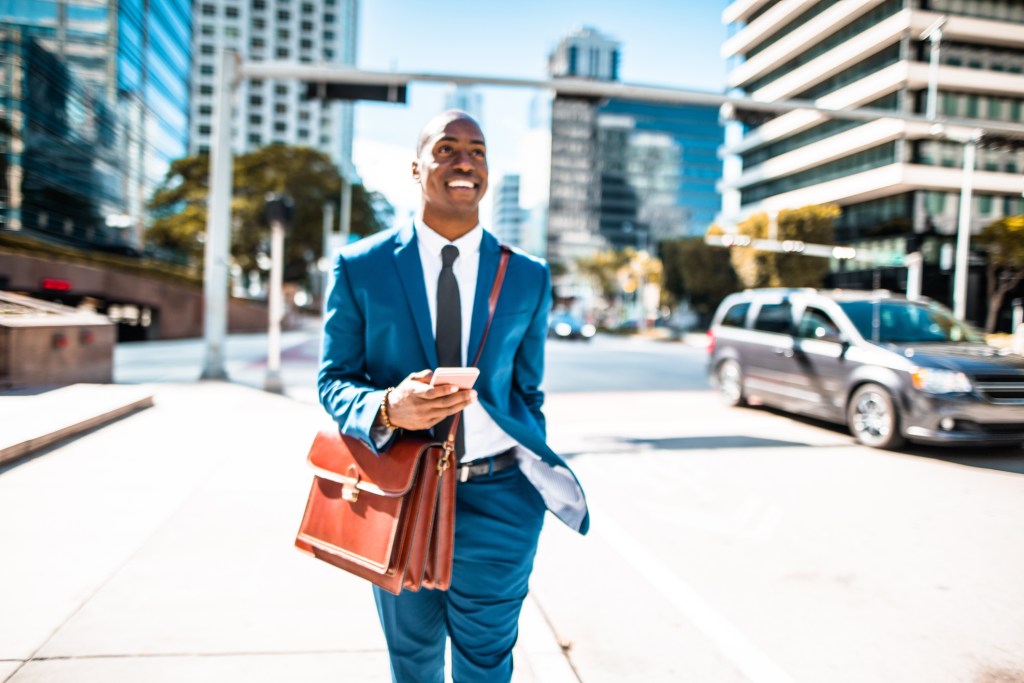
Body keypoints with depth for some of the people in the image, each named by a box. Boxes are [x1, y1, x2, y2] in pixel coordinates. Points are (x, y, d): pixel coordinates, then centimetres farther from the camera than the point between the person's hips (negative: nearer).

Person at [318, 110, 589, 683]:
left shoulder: (529, 279, 1)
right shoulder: (361, 267, -4)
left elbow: (527, 393, 8)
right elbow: (334, 380, -2)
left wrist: (537, 479, 10)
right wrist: (387, 409, -24)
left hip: (497, 504, 1)